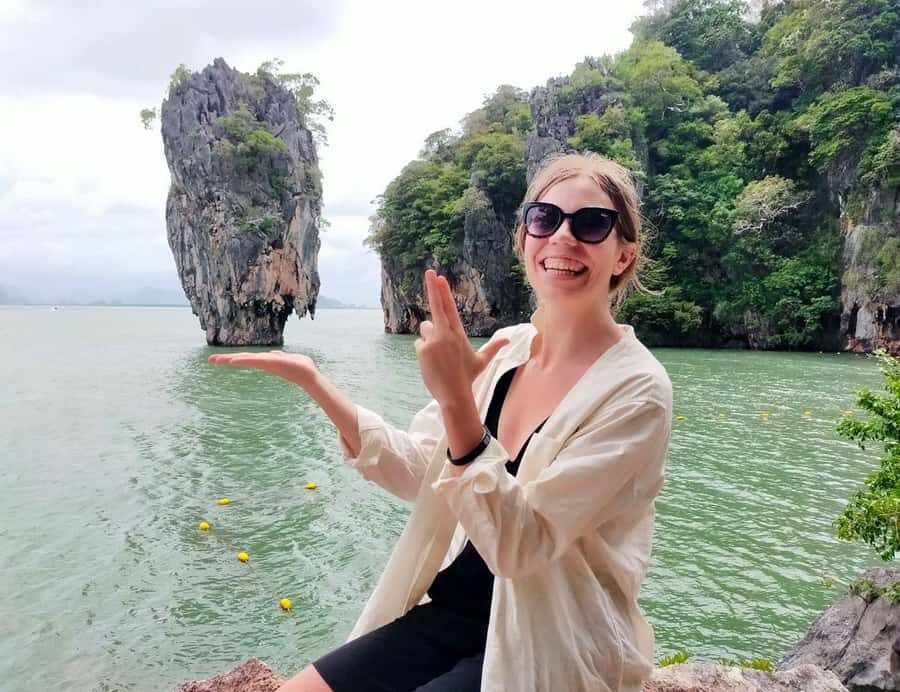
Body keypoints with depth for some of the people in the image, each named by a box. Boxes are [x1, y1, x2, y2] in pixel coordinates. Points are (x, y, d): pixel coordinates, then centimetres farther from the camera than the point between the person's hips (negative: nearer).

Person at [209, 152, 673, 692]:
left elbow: (519, 546, -23)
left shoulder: (637, 389, -19)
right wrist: (313, 382, -4)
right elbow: (419, 472, 2)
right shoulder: (508, 348, -1)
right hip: (449, 613, 5)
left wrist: (456, 399, -33)